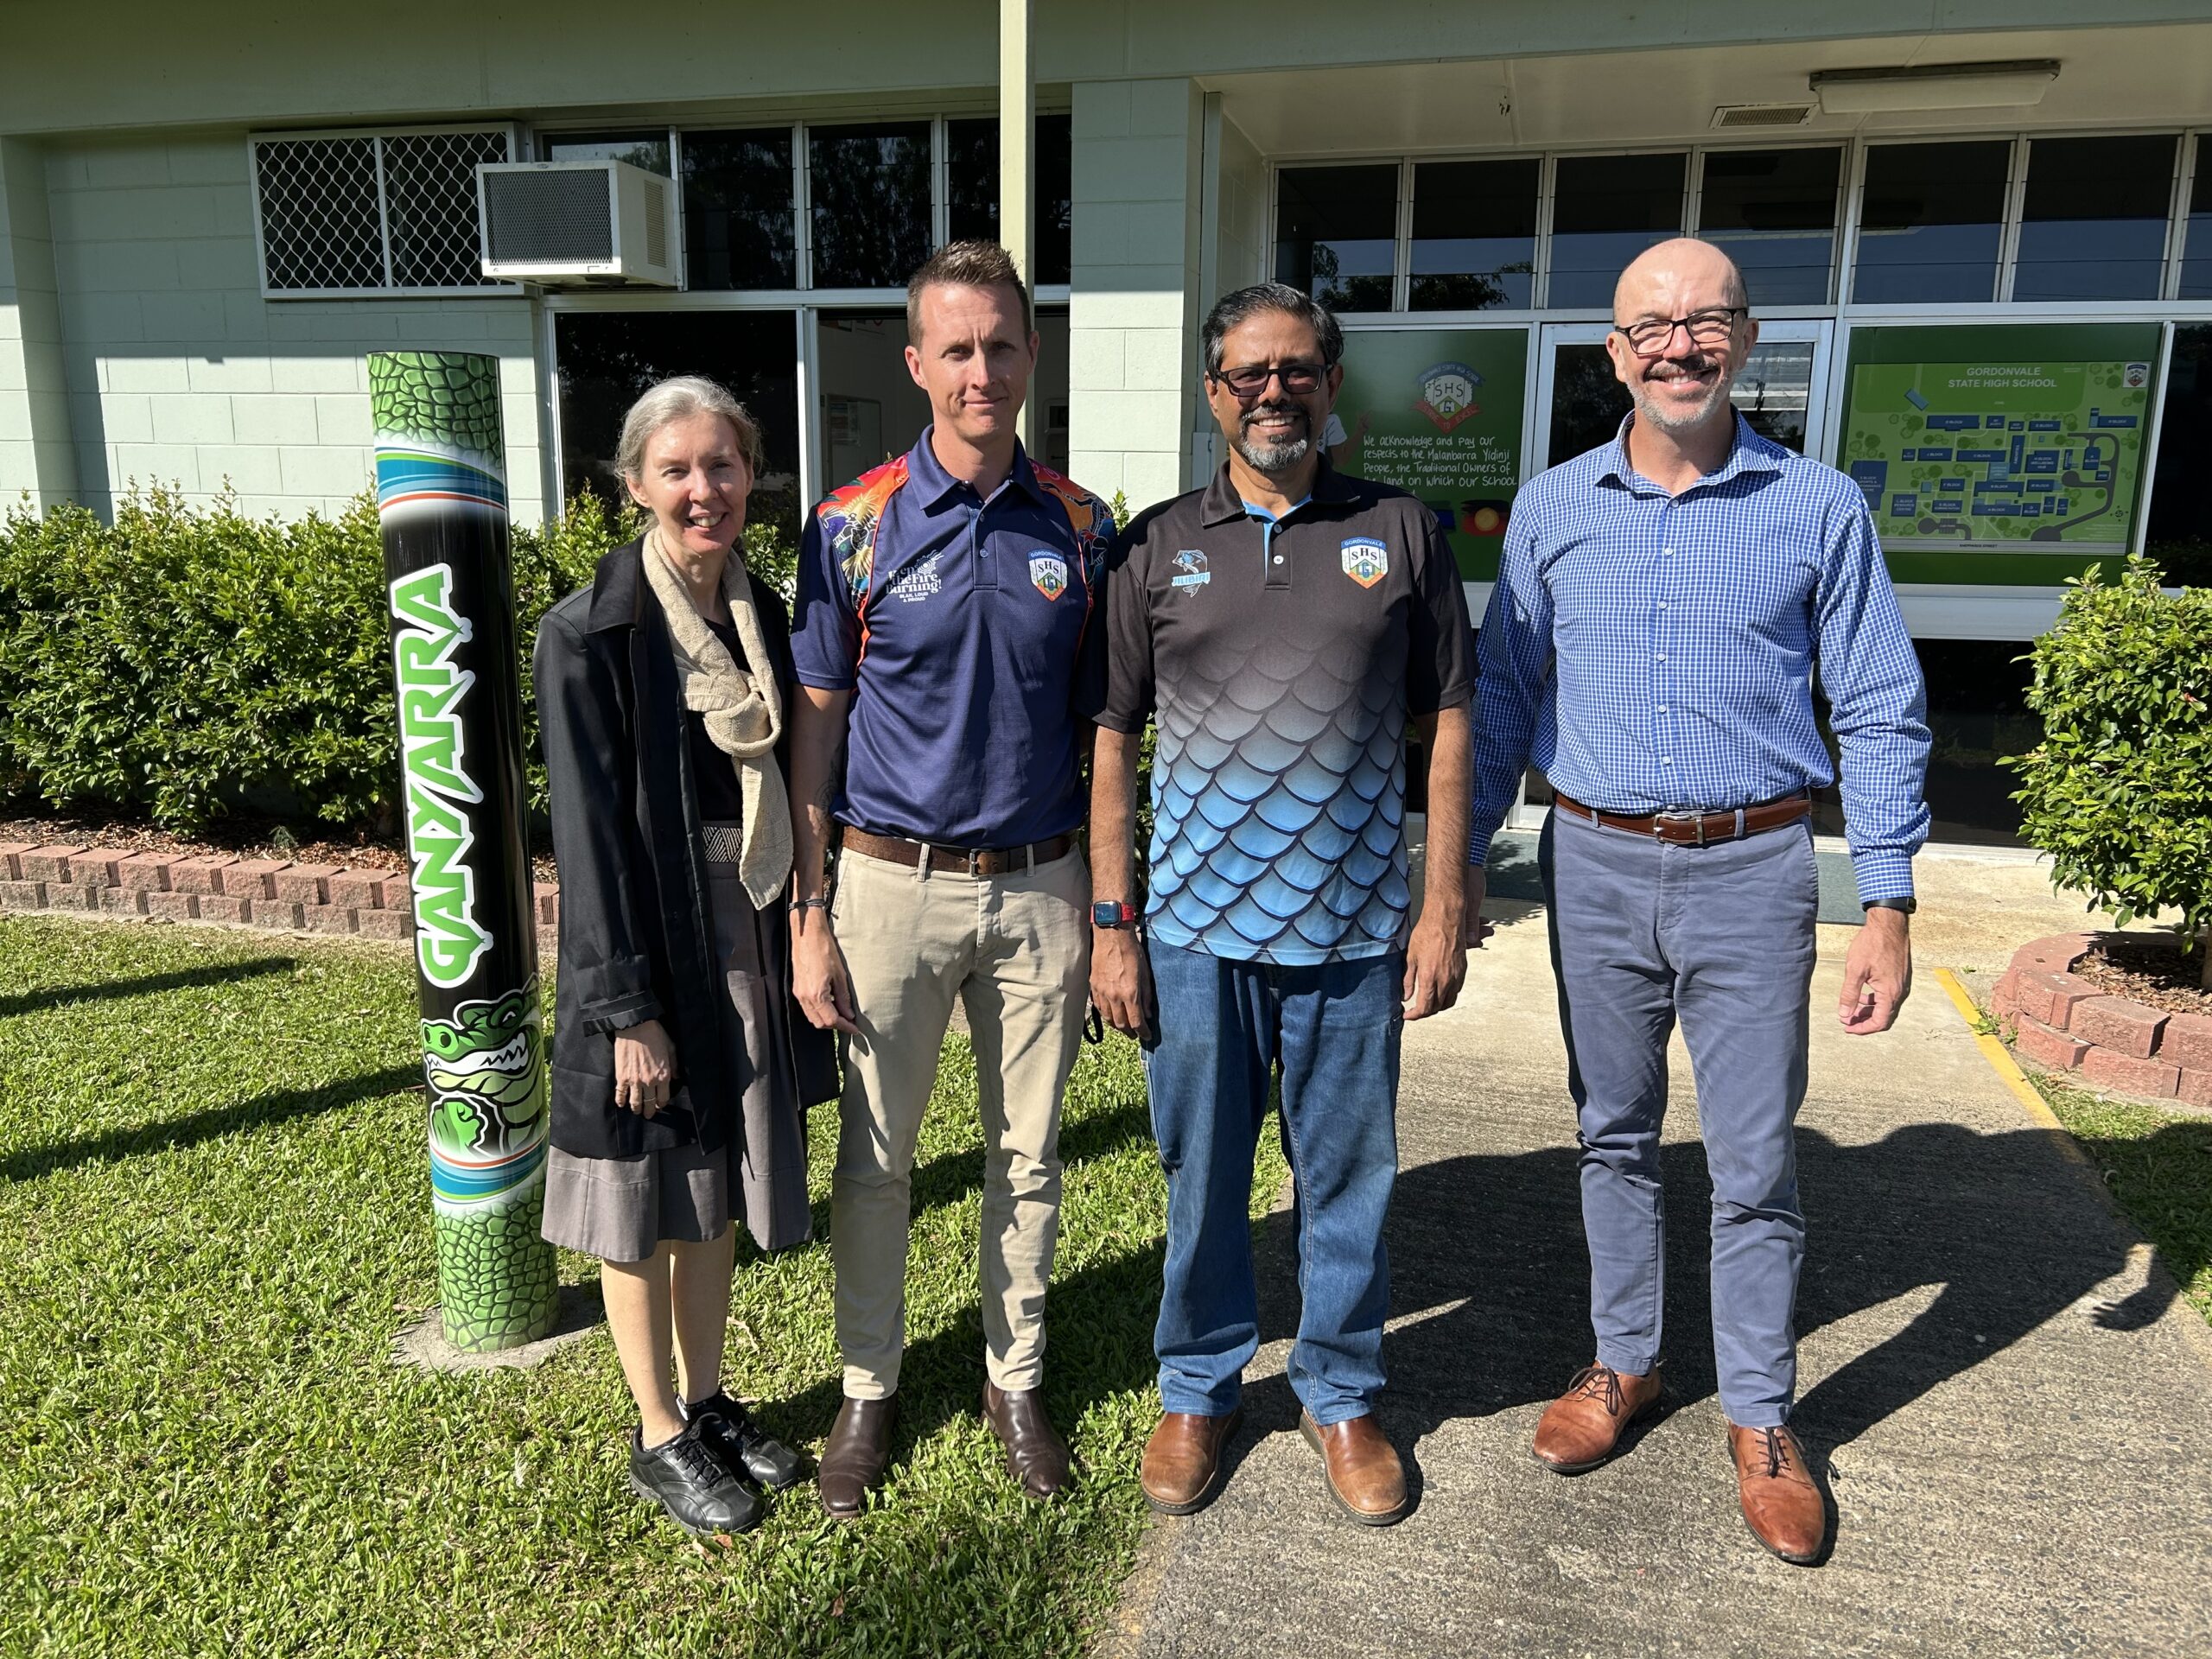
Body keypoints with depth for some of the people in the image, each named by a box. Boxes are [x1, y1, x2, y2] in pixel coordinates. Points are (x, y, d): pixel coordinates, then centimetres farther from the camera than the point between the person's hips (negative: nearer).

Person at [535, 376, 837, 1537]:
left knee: (718, 1189, 19)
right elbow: (589, 830, -15)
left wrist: (799, 941, 8)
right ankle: (660, 1438, 29)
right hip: (649, 951, -6)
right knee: (645, 1205, 10)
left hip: (748, 945, 6)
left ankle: (708, 1402, 38)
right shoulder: (591, 632, -14)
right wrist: (629, 1008, -16)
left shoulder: (763, 614, 5)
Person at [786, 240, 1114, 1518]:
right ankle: (870, 1388, 30)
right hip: (895, 884, -1)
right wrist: (811, 914, -5)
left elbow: (1103, 727, 6)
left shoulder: (1080, 527, 2)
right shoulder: (854, 526, -4)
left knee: (1029, 1154, 13)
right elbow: (816, 726, -1)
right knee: (876, 1157, 10)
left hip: (1040, 887, 2)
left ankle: (1017, 1379, 33)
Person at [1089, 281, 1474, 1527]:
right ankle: (1200, 1388, 34)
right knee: (1202, 1175, 12)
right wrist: (1112, 925, -1)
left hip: (1354, 927, 0)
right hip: (1196, 924, 0)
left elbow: (1447, 725, 4)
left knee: (1350, 1177, 12)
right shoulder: (1157, 548, 4)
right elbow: (1114, 742, 3)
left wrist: (1445, 908, -1)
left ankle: (1344, 1393, 34)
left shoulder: (1401, 533, 4)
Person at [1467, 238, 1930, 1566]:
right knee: (1615, 1136, 15)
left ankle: (1762, 1415, 25)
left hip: (1753, 872, -2)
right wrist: (1459, 859, 6)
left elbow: (1881, 713, 0)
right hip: (1596, 866, 2)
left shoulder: (1820, 507, -2)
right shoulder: (1554, 508, 3)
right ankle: (1626, 1361, 34)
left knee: (1756, 1161, 5)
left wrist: (1890, 906, -5)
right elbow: (1505, 693, 9)